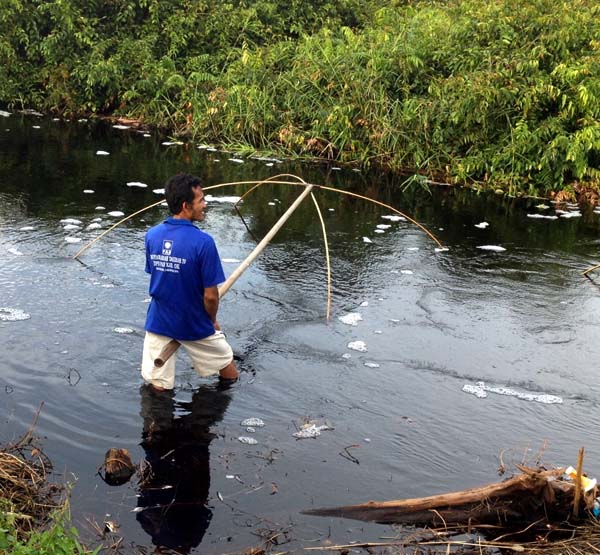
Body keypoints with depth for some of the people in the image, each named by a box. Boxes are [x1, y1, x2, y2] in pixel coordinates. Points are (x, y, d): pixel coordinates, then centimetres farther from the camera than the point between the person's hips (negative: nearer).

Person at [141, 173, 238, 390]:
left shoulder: (152, 235, -7)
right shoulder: (203, 242, -23)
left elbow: (157, 278, 7)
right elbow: (210, 296, -19)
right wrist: (212, 321, 2)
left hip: (158, 322, 4)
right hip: (194, 325, -4)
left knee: (158, 388, 15)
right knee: (229, 374, 21)